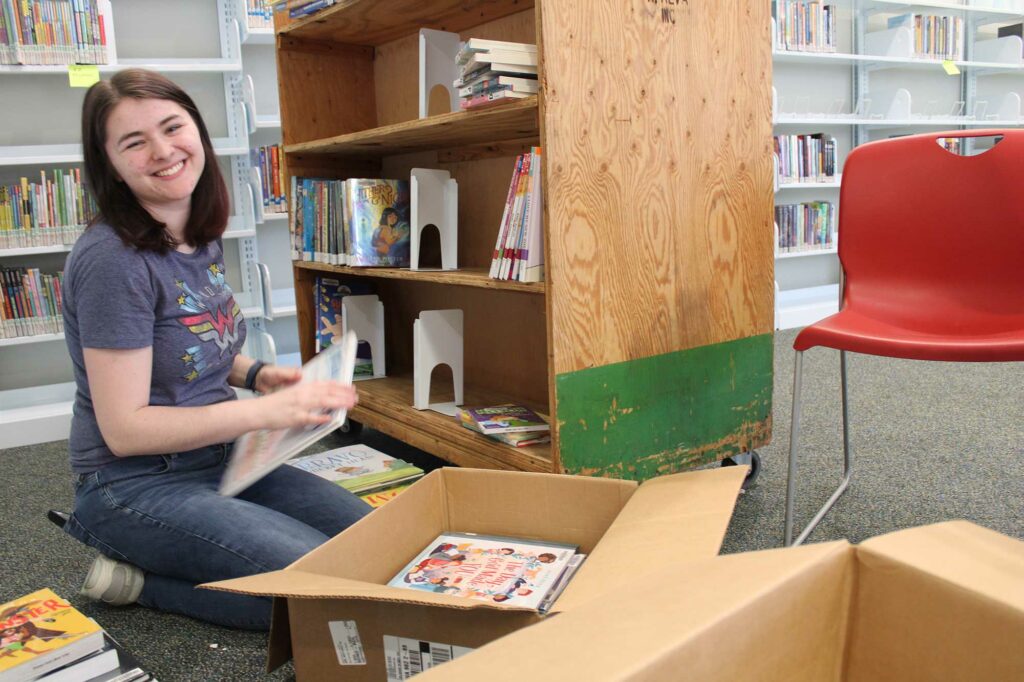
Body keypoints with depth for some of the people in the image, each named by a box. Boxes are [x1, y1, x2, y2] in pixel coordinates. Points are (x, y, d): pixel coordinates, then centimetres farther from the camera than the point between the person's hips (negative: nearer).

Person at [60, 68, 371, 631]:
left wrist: (257, 373, -1)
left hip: (218, 460, 8)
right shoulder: (113, 260, -22)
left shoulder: (201, 239, 3)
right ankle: (136, 578, 0)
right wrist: (268, 412, -25)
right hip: (137, 487, -8)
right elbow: (124, 428, -22)